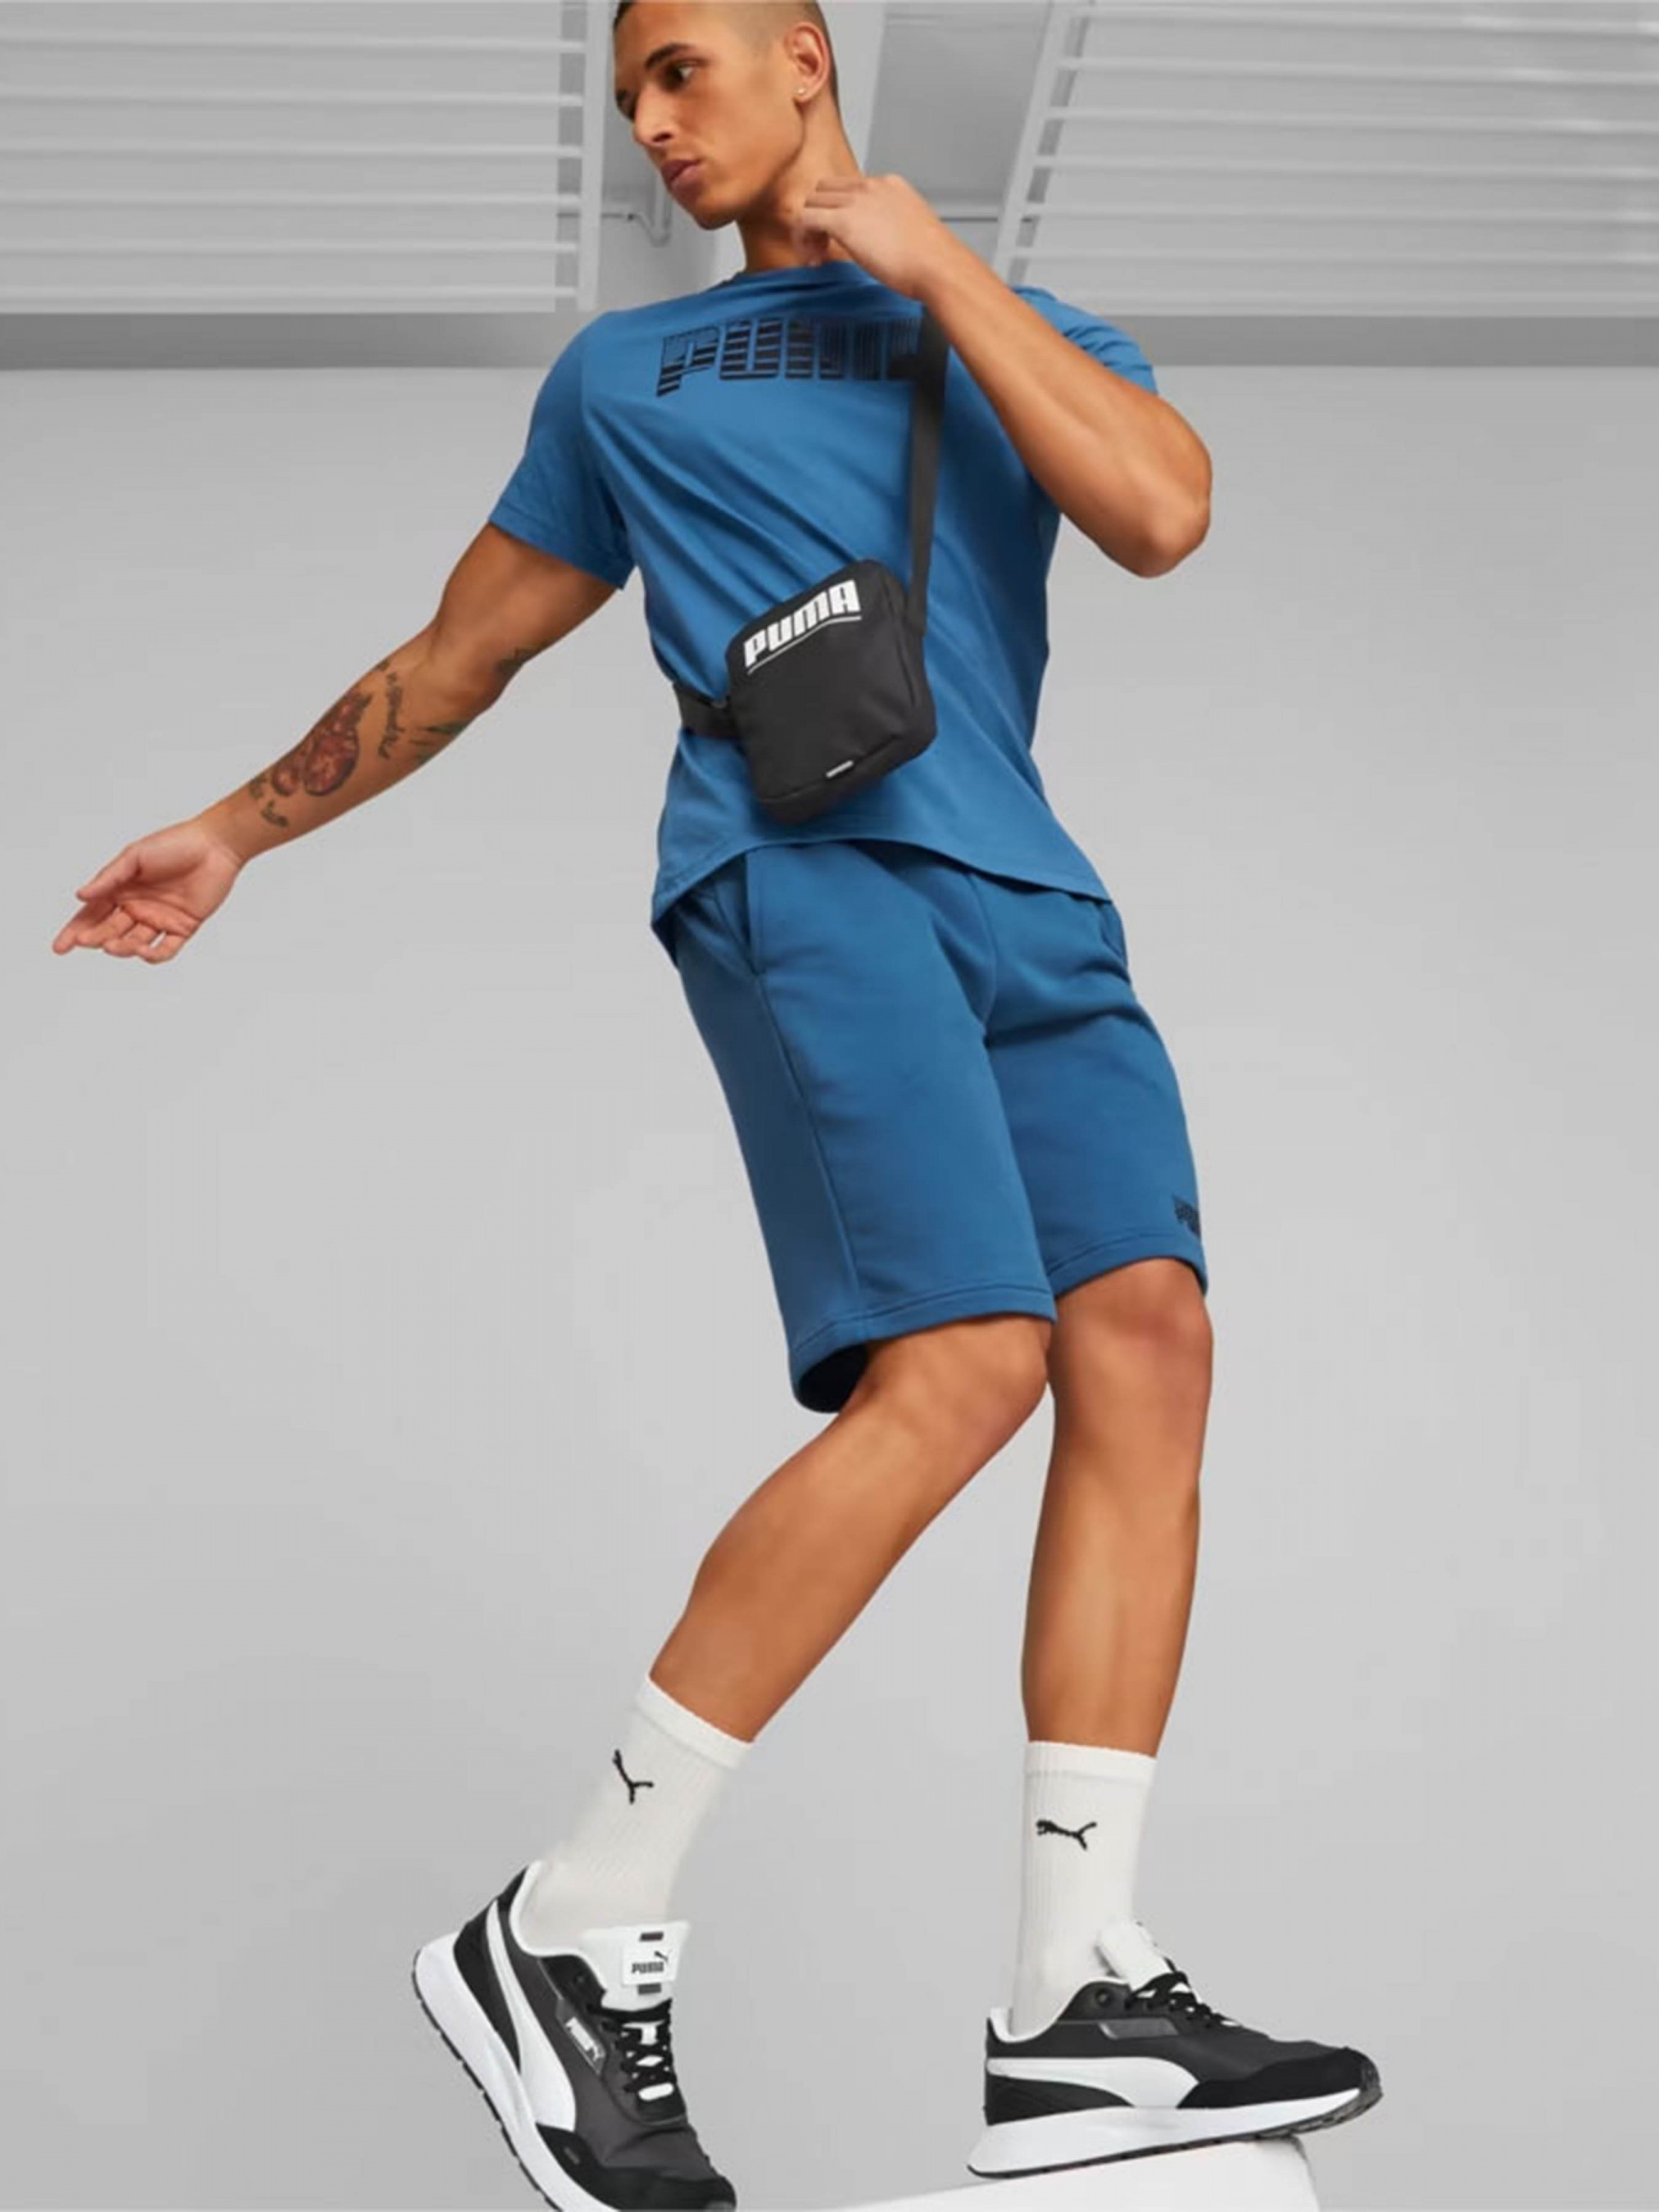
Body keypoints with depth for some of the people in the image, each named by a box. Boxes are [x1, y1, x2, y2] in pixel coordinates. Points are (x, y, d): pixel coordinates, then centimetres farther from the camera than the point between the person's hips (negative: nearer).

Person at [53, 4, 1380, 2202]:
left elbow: (1160, 508, 1)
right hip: (797, 860, -3)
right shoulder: (624, 373, 23)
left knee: (1144, 1332, -16)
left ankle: (1079, 2018, -14)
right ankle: (567, 1941, -17)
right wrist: (239, 831, 33)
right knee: (964, 1360, -23)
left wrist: (935, 265, 4)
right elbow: (459, 655, 31)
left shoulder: (1031, 335, 23)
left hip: (1027, 897, 3)